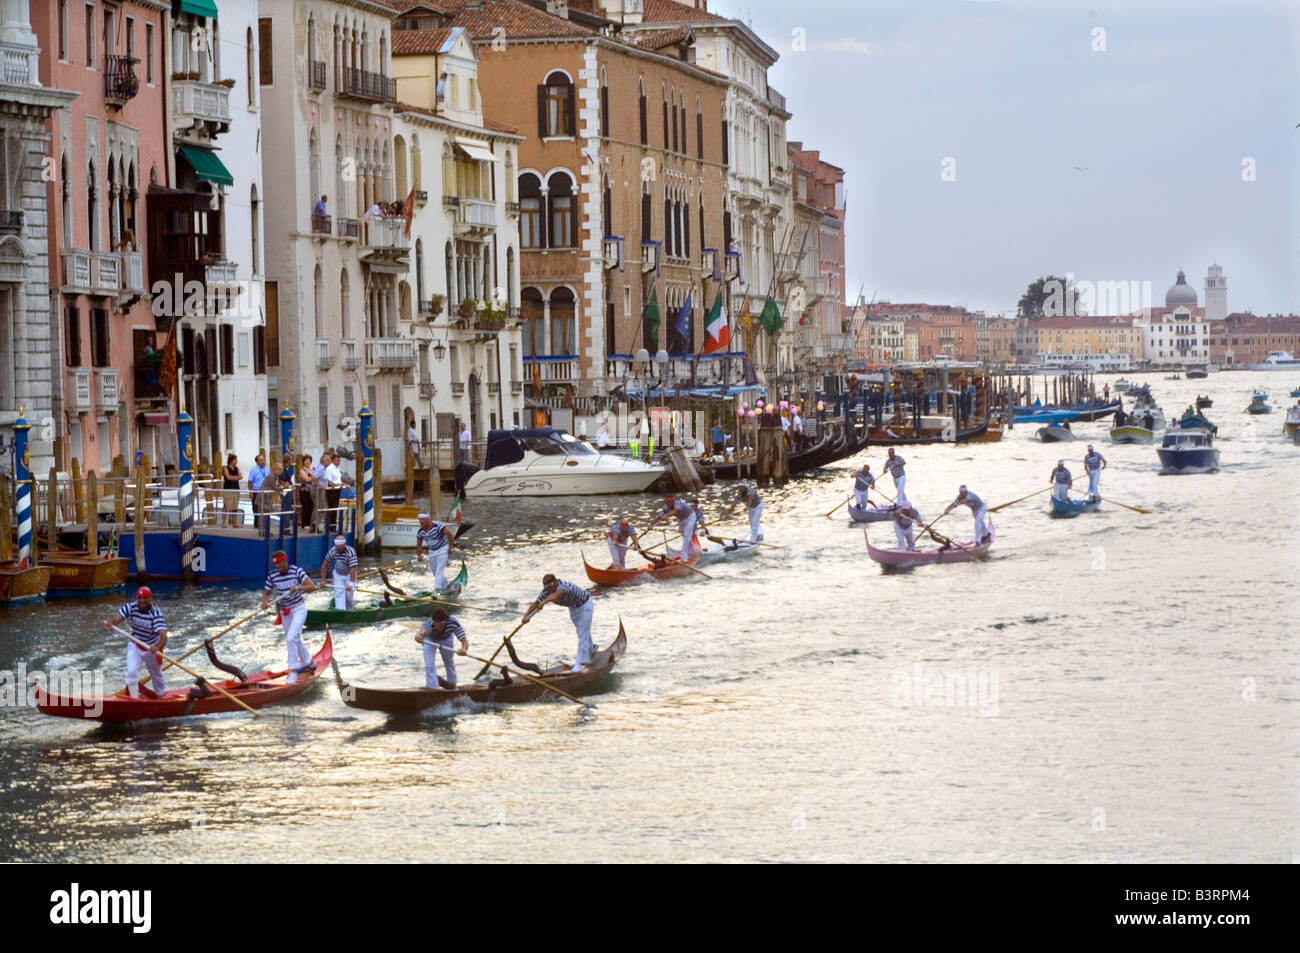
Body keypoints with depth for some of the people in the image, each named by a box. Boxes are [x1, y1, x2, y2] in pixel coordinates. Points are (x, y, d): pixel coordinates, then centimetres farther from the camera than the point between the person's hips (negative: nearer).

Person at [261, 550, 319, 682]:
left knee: (291, 638, -20)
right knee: (295, 640, 18)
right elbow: (266, 593, 3)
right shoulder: (272, 575, -6)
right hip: (285, 611, 5)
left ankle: (293, 671, -15)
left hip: (299, 609, -5)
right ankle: (309, 663, 40)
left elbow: (312, 587, -22)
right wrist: (264, 601, -20)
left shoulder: (296, 571, -17)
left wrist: (298, 588, -40)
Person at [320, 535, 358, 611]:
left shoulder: (351, 552, -30)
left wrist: (351, 584, -43)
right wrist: (323, 580, -8)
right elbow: (324, 565, -5)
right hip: (338, 574, 3)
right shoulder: (332, 551, -17)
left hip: (349, 575, -3)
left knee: (349, 595, -2)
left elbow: (353, 569, -35)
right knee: (339, 594, -9)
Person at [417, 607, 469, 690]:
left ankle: (451, 682, 44)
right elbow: (424, 631, -69)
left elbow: (464, 640, -46)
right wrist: (419, 637, -93)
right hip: (430, 639, -2)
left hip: (446, 638, 2)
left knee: (449, 661, 17)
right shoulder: (429, 624, -46)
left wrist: (464, 649, -69)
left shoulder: (453, 623, -42)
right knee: (429, 665, -12)